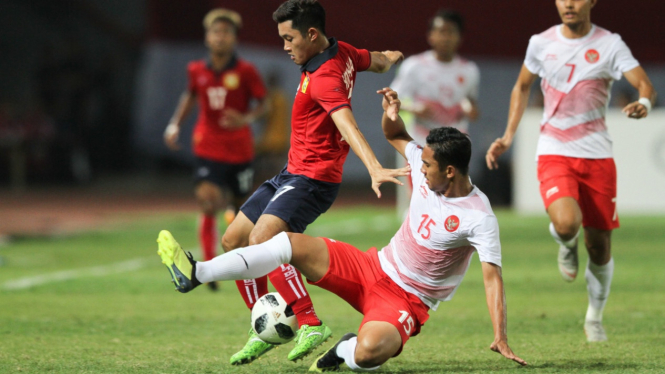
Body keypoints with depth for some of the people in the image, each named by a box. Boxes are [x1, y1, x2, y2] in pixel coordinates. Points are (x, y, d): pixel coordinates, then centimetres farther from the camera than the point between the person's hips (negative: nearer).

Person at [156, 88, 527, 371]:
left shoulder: (479, 218, -21)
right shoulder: (429, 170, -1)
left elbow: (493, 276, -25)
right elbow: (396, 137, 17)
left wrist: (501, 337, -34)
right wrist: (392, 115, -8)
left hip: (407, 299, -6)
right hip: (374, 267, 6)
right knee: (291, 244, -11)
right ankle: (196, 274, -12)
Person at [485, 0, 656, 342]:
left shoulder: (609, 44, -4)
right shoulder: (541, 43, 2)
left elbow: (645, 85, -11)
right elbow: (522, 87, 19)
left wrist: (644, 103, -35)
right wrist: (508, 137, 11)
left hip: (597, 156, 0)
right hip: (554, 153, 0)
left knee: (599, 247, 4)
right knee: (566, 222, -29)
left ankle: (595, 317, 29)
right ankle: (565, 244, 10)